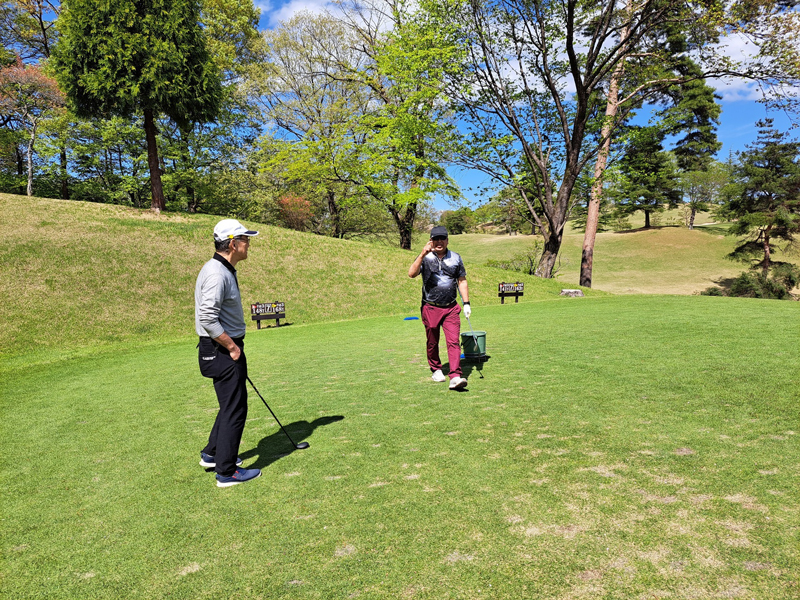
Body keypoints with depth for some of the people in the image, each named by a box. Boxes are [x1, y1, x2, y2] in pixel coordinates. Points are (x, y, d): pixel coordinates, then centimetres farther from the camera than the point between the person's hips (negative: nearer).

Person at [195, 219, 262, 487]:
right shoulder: (217, 274, -21)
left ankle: (212, 454, 35)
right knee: (234, 409, -3)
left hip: (225, 348, 11)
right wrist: (232, 347, -19)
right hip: (221, 351, -11)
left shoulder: (224, 270, 13)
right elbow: (207, 318, -28)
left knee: (232, 405, 21)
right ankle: (226, 472, 8)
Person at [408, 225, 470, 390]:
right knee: (432, 342, 11)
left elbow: (462, 281, 12)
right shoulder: (425, 258, -1)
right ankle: (436, 370, 32)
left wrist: (466, 303, 6)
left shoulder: (455, 258, 7)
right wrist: (422, 254, -26)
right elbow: (412, 274, -17)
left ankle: (455, 377, -15)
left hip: (451, 308, 1)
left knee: (454, 341, -11)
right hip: (430, 308, -1)